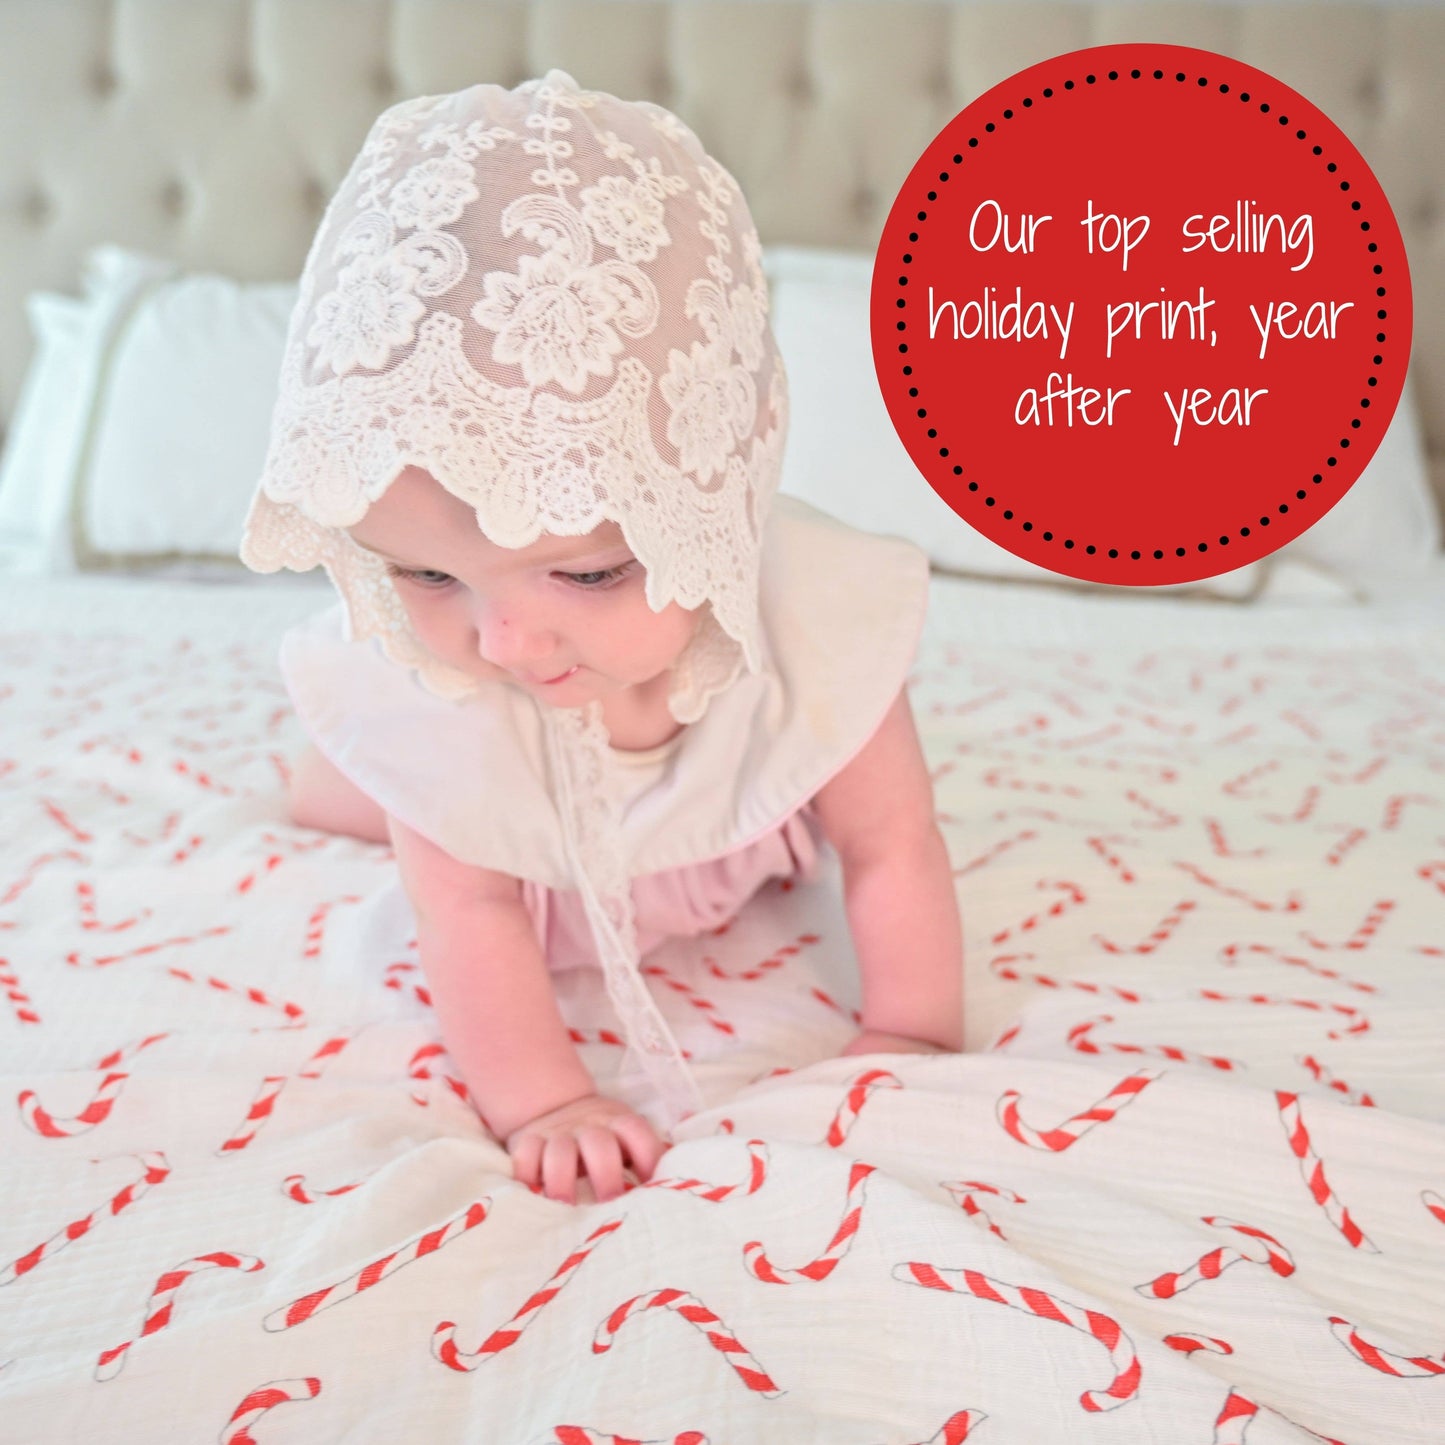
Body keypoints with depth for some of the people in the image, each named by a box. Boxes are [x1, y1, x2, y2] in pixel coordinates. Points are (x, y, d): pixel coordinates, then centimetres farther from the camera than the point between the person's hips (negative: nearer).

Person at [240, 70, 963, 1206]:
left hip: (740, 845, 0)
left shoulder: (812, 627, -43)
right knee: (331, 796, 26)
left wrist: (908, 1039, -28)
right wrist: (542, 1102, -35)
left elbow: (894, 853, -30)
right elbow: (469, 912, -32)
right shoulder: (408, 678, -41)